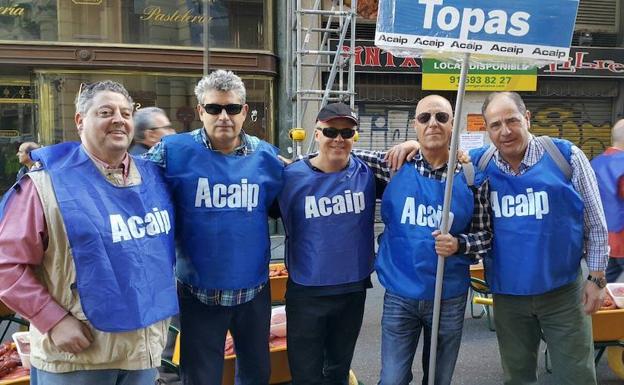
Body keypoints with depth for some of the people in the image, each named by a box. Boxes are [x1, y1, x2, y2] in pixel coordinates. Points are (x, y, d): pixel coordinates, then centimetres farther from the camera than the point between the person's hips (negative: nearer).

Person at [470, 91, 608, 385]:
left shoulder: (566, 155, -9)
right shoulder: (478, 163, -4)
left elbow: (595, 222, -2)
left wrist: (597, 278, -2)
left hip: (563, 290, -2)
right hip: (507, 292, 2)